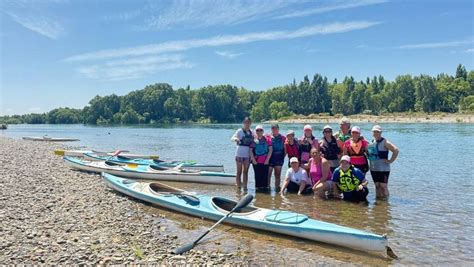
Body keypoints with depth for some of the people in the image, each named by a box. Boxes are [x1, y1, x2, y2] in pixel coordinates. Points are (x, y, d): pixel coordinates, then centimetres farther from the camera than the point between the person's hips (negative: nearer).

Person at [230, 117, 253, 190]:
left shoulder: (251, 132, 9)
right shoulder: (240, 131, -4)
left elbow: (252, 142, 21)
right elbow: (232, 138, -16)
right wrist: (235, 139, -38)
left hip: (247, 155, 4)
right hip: (239, 154, -4)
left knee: (245, 171, 8)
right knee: (239, 172, 2)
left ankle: (245, 187, 12)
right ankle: (238, 187, 8)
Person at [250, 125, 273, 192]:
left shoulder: (267, 140, 3)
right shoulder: (253, 140, 5)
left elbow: (270, 150, 1)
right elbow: (251, 151, 5)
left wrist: (267, 159, -5)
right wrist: (253, 160, -3)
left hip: (265, 162, -1)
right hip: (256, 162, 1)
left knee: (265, 175, -1)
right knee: (257, 176, 4)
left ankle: (265, 187, 8)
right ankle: (258, 187, 12)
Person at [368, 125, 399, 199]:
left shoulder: (384, 142, -10)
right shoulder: (371, 142, 10)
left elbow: (396, 150, -17)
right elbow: (368, 152, 28)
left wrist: (390, 161, -15)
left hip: (383, 169, -6)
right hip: (373, 168, 6)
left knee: (383, 186, -4)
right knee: (377, 186, 13)